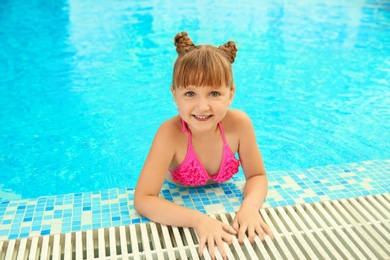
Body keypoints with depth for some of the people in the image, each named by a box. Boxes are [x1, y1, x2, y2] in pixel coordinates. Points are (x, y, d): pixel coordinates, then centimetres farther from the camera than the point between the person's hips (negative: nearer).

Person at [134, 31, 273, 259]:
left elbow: (257, 176, -14)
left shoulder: (239, 123, -28)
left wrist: (250, 207, -35)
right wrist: (198, 219, -48)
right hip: (177, 203, -2)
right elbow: (143, 199, -36)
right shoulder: (170, 134, -35)